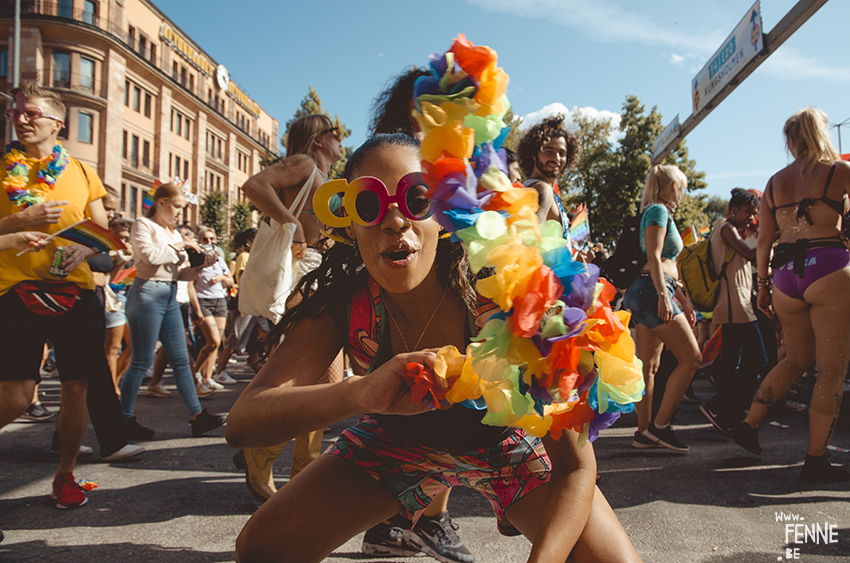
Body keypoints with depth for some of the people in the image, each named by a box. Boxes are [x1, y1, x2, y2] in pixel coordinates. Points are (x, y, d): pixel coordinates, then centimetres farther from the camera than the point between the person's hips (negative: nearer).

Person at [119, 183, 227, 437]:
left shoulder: (173, 233, 20)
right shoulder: (143, 225, -2)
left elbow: (181, 273, 17)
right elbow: (149, 255, -20)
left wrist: (198, 266, -2)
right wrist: (179, 247, -9)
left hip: (170, 296, 8)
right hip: (147, 294, -8)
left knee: (181, 360, 4)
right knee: (141, 361, -2)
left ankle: (197, 416, 5)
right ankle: (125, 419, 10)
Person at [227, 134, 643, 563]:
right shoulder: (342, 303, -26)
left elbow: (576, 469, -28)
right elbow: (243, 424, -35)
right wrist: (360, 392, -53)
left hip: (504, 442, -1)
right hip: (397, 442, 2)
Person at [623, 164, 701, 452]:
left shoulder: (661, 213, 25)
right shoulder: (658, 211, -4)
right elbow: (653, 257, -16)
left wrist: (684, 300, 27)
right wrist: (664, 295, -23)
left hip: (646, 293, 10)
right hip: (651, 290, -10)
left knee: (649, 366, 8)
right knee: (691, 358, -7)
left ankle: (644, 432, 10)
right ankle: (660, 425, -6)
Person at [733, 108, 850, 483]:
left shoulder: (775, 182, 11)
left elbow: (764, 240, 11)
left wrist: (763, 285, 17)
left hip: (786, 274, 5)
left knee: (797, 359, 22)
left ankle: (749, 424, 21)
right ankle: (815, 461, 5)